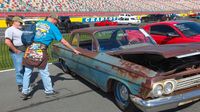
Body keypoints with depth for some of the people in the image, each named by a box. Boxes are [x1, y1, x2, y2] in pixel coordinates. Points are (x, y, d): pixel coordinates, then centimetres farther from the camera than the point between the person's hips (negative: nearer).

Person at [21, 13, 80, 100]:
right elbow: (63, 42, 2)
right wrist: (74, 50, 10)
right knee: (44, 73, 9)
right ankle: (49, 91, 24)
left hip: (30, 49, 5)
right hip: (40, 51, -5)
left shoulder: (38, 23, 17)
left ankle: (25, 92, 18)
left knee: (27, 72, 12)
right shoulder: (53, 27, 2)